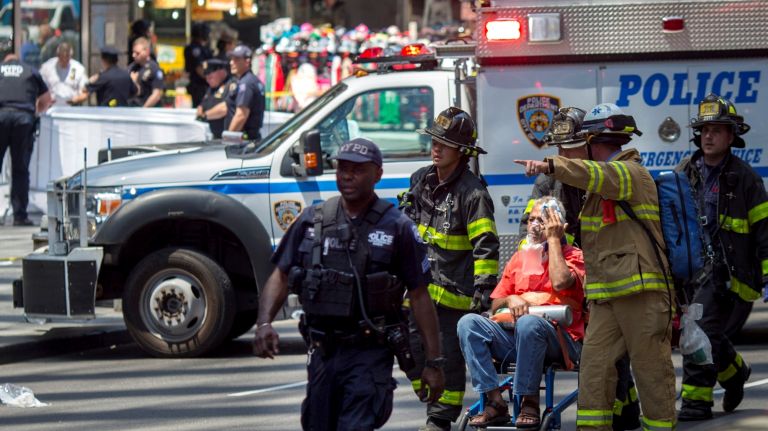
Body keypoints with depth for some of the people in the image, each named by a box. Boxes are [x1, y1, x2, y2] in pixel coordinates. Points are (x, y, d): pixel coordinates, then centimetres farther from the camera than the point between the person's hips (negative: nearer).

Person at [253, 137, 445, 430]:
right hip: (322, 352, 4)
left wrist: (433, 362, -2)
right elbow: (280, 277, 7)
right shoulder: (312, 221, 7)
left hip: (370, 354, -4)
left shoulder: (397, 228, -2)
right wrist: (264, 323, -12)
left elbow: (419, 296, 0)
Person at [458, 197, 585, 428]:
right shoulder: (520, 258, 23)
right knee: (468, 322, -19)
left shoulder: (573, 256, 8)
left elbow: (560, 282, -17)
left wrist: (553, 239, -4)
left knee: (529, 323, -39)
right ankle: (495, 402, -25)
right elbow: (495, 306, 23)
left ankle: (530, 403, -25)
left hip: (560, 339, -5)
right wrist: (510, 300, -2)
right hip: (515, 336, 5)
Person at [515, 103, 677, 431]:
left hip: (641, 291, -9)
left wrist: (552, 166, -41)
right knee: (594, 364, -1)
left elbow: (600, 176, -29)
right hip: (605, 293, 9)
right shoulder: (602, 182, 25)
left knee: (651, 369, -4)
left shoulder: (631, 173, -5)